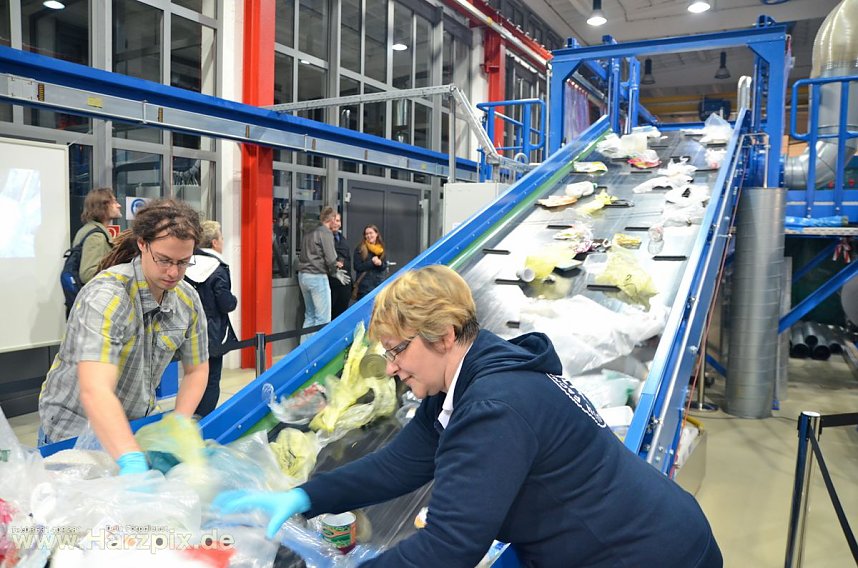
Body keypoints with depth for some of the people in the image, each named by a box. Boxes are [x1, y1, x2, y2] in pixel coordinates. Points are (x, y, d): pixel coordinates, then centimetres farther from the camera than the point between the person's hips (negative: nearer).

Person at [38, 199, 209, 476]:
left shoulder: (188, 300, -9)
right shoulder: (106, 295, -29)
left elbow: (197, 370, 2)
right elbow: (94, 392, -40)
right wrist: (132, 463, -50)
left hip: (135, 428, 5)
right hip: (74, 430, -5)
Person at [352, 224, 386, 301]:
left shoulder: (381, 249, 11)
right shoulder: (360, 249, -2)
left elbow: (384, 267, 11)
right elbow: (358, 267, -9)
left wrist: (380, 263, -12)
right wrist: (372, 262, -15)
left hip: (378, 285, 4)